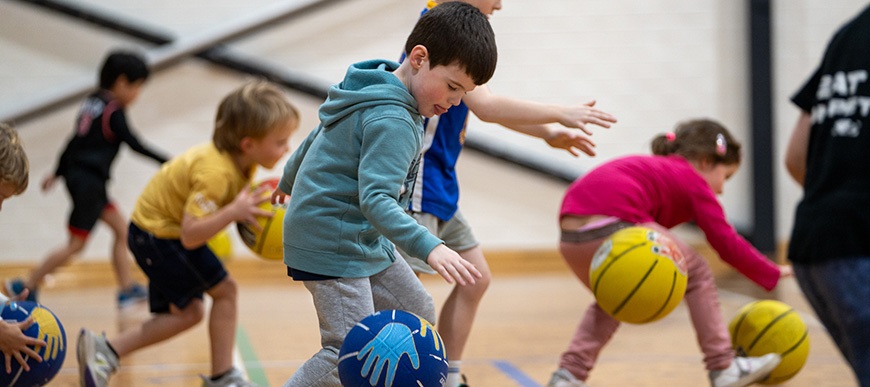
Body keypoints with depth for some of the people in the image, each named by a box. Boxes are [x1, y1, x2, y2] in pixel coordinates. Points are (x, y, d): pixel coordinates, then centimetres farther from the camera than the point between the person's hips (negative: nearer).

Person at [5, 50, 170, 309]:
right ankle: (26, 286, 2)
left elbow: (75, 140, 19)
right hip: (89, 181, -9)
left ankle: (127, 289, 13)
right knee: (76, 244, -3)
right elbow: (135, 144, -16)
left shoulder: (92, 103, 12)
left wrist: (58, 173, 25)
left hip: (78, 176, 9)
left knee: (121, 228, 13)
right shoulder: (113, 110, -13)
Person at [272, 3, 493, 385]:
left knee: (417, 314, 14)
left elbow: (317, 138, 22)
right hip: (331, 243, -11)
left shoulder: (374, 92, 7)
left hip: (365, 239, 11)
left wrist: (289, 181, 39)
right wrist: (429, 247, -45)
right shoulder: (392, 121, -24)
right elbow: (375, 199, -35)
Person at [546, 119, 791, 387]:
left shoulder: (652, 168, 36)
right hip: (614, 226, -7)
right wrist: (773, 274, 20)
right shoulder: (693, 181, 15)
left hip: (571, 236, 7)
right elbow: (727, 243, 9)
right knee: (697, 275, 14)